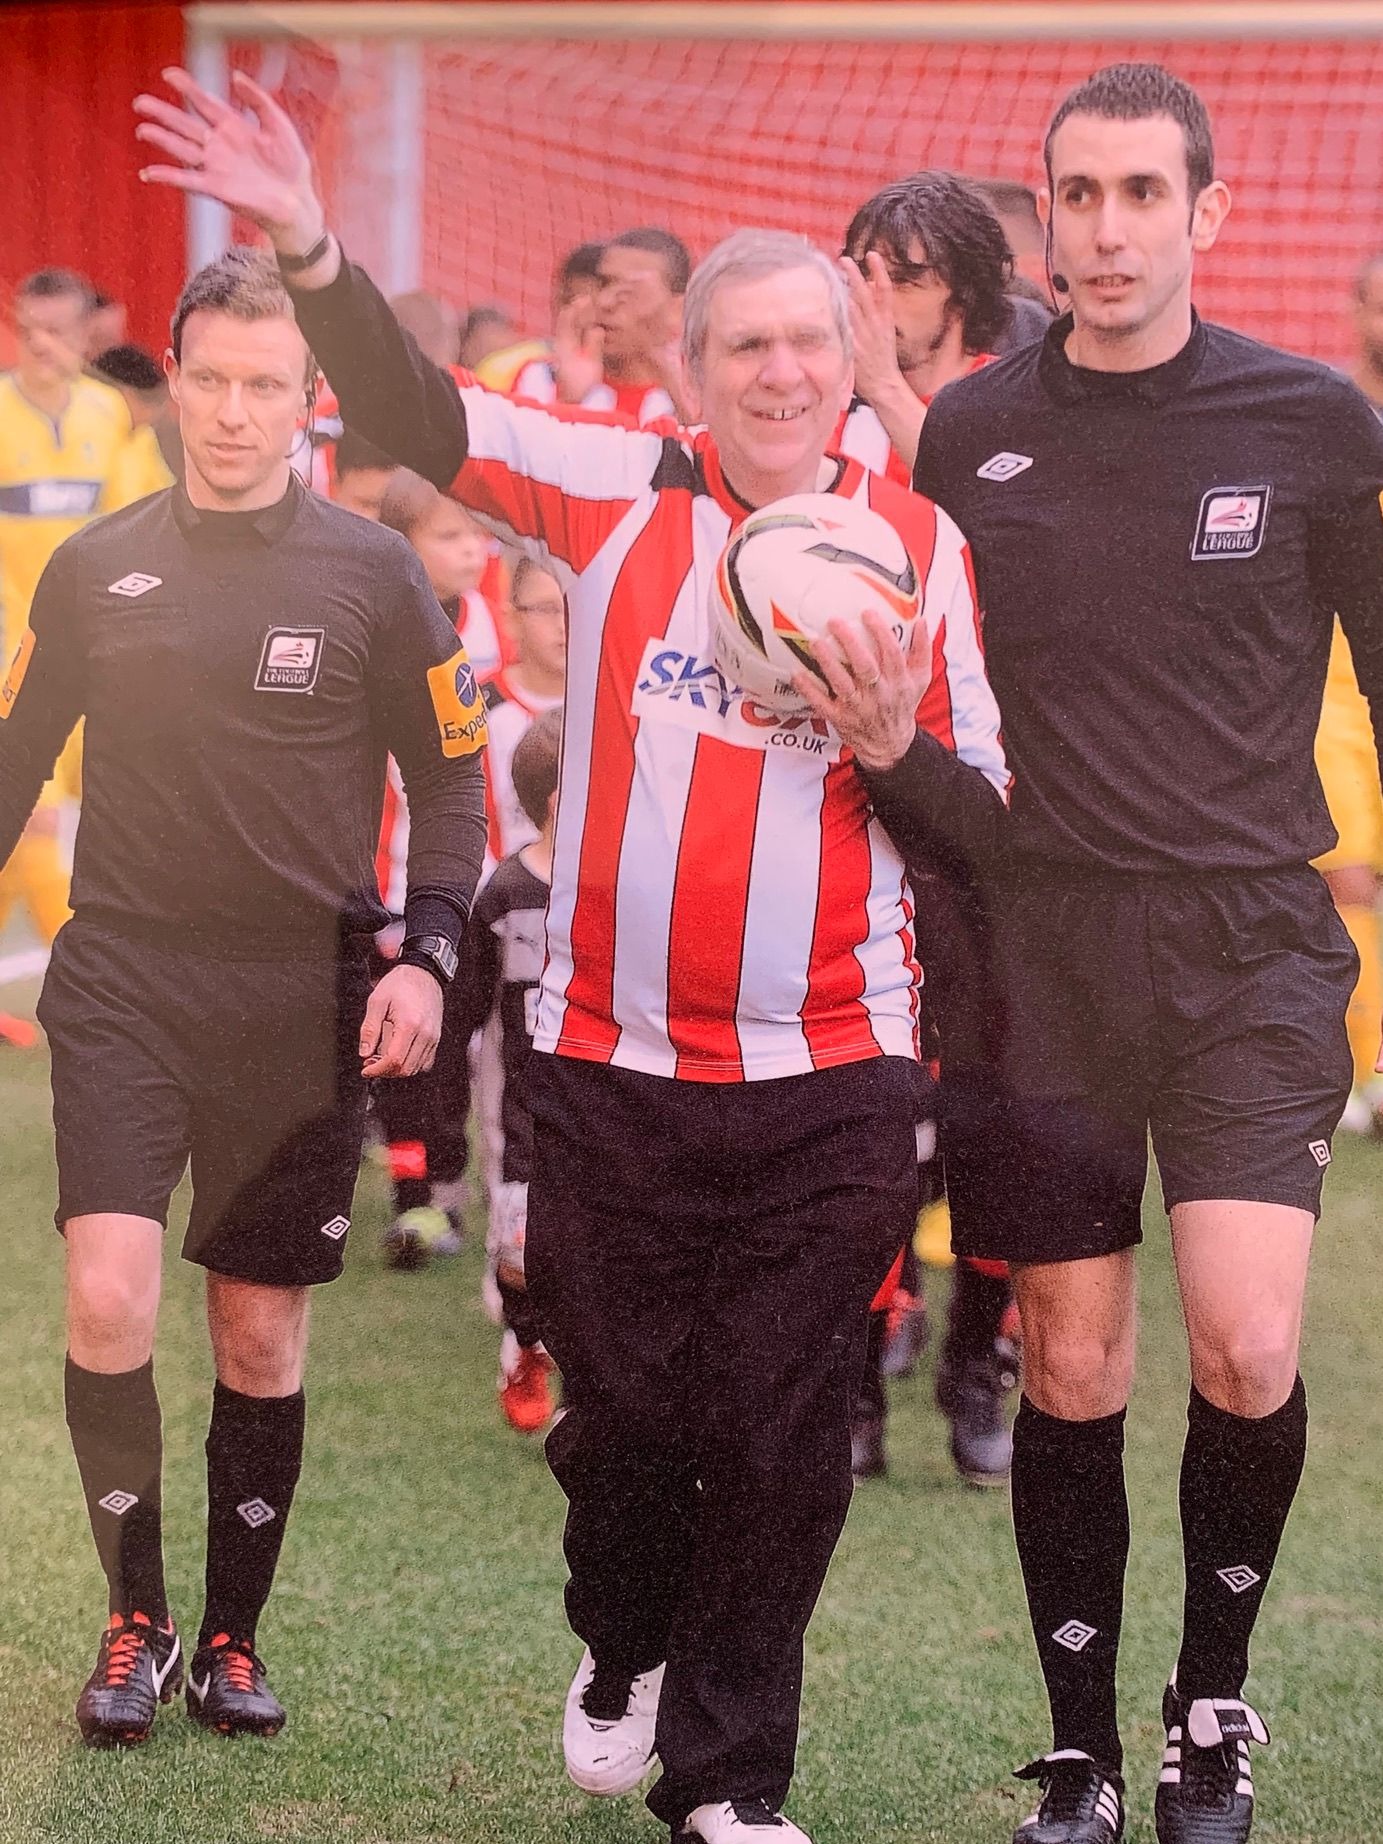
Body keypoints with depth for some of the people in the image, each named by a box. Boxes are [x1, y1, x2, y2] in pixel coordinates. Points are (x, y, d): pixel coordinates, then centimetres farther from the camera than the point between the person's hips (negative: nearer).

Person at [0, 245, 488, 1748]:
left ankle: (232, 1637, 22)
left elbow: (449, 779, 6)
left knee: (261, 1336, 6)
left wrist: (424, 956, -6)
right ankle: (134, 1622, 4)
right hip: (122, 976, 0)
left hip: (302, 999, 0)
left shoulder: (374, 576, 0)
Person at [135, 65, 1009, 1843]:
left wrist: (888, 740, -15)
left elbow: (980, 820, 5)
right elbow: (418, 414, -5)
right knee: (623, 1409, 12)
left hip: (830, 1088, 0)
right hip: (613, 1068, 0)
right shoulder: (617, 487, -1)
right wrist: (310, 247, -18)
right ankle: (623, 1653, 42)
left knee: (784, 1440, 2)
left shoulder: (918, 544, 1)